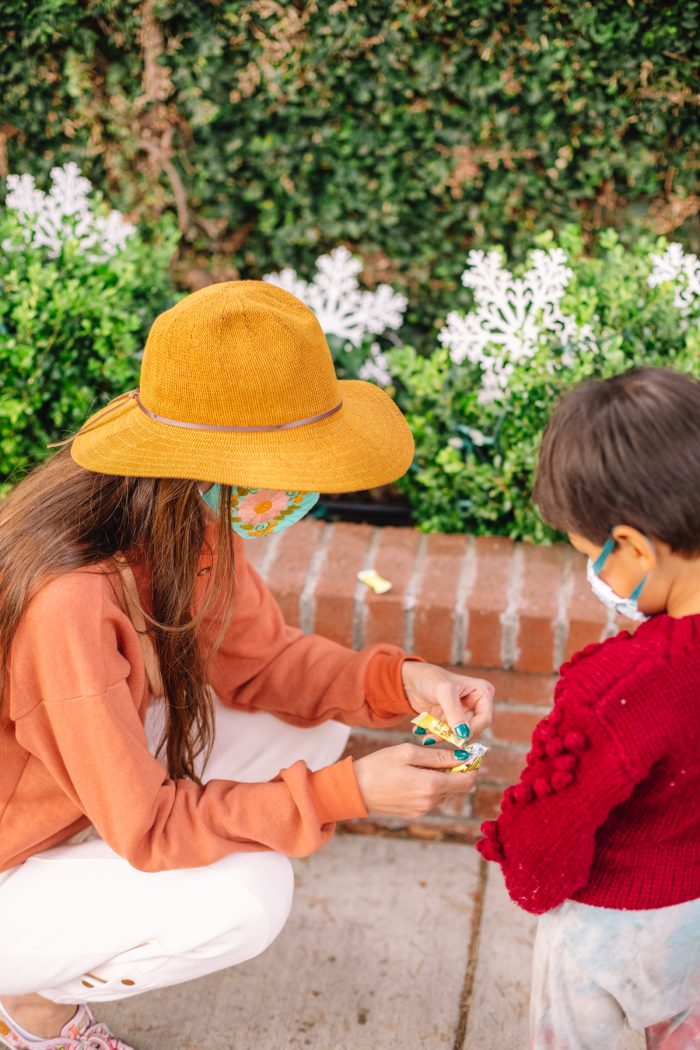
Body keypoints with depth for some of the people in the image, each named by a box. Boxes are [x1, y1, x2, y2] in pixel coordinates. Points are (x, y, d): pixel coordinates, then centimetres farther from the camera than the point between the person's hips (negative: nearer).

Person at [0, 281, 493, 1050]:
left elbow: (259, 658, -2)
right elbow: (145, 828, -29)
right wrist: (345, 792, -31)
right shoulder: (69, 603, -38)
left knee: (311, 721, -3)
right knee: (244, 896, -27)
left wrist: (399, 682, -18)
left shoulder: (180, 517, -14)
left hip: (102, 787, 8)